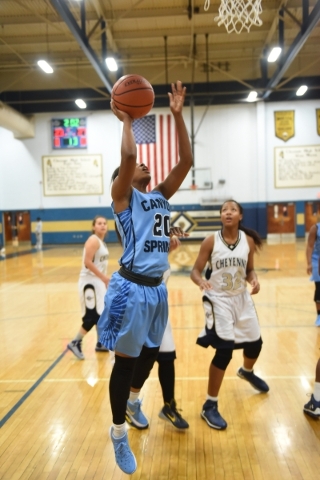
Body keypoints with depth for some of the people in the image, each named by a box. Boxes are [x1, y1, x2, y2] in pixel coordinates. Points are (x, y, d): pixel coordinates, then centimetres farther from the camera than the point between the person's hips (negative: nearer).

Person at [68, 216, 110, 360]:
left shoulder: (101, 241, 13)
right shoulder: (93, 240, -16)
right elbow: (87, 262, -24)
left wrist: (104, 279, 17)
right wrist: (104, 277, -24)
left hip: (98, 281, 10)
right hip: (89, 281, -10)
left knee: (103, 313, 15)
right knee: (92, 316, -9)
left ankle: (101, 343, 27)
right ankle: (75, 343, 4)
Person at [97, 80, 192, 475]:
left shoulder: (161, 195, 14)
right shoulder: (123, 196, -4)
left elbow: (186, 160, 6)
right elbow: (128, 154, -22)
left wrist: (177, 115, 4)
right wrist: (126, 119, -5)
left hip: (156, 288, 7)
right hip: (131, 288, -7)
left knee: (150, 352, 20)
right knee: (126, 359, 5)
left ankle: (133, 400, 47)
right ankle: (118, 432, 24)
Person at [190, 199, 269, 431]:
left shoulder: (248, 240, -3)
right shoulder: (211, 241, -13)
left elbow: (250, 270, 7)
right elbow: (195, 271, -12)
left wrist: (254, 280, -15)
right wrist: (201, 281, -34)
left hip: (242, 298, 5)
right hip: (219, 300, -5)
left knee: (255, 342, 18)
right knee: (225, 350, -12)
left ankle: (247, 372, 56)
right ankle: (210, 406, 4)